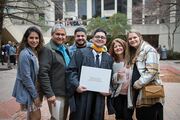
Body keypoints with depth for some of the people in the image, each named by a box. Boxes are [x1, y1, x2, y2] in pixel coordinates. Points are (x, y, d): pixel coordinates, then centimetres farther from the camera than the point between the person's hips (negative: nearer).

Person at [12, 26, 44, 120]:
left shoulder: (35, 52, 5)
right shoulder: (25, 54, -21)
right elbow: (26, 77, -22)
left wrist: (36, 92, 8)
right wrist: (35, 95, -18)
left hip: (33, 88, 8)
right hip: (27, 91, -8)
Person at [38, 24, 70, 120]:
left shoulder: (65, 48, 11)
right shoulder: (47, 49, -13)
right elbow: (43, 73, -19)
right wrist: (49, 94, -22)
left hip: (66, 92, 8)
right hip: (56, 94, -7)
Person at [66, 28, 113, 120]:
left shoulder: (108, 58, 11)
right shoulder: (81, 52, -1)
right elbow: (71, 70, -6)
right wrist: (76, 85, -19)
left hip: (99, 97, 4)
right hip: (82, 94, -3)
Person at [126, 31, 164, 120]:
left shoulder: (148, 49, -9)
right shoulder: (134, 53, 17)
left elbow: (152, 71, -19)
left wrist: (138, 84, -15)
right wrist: (132, 85, 8)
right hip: (138, 92, 8)